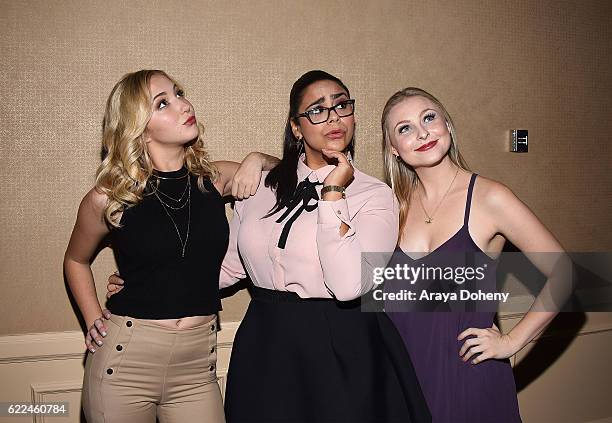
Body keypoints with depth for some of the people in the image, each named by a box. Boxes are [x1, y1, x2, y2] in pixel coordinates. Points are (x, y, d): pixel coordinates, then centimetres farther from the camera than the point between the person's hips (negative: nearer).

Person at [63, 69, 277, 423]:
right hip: (125, 363, -2)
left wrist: (256, 160, -2)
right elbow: (76, 260, 13)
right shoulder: (109, 199, -6)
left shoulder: (214, 178, 0)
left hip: (198, 367, 2)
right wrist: (94, 321, 3)